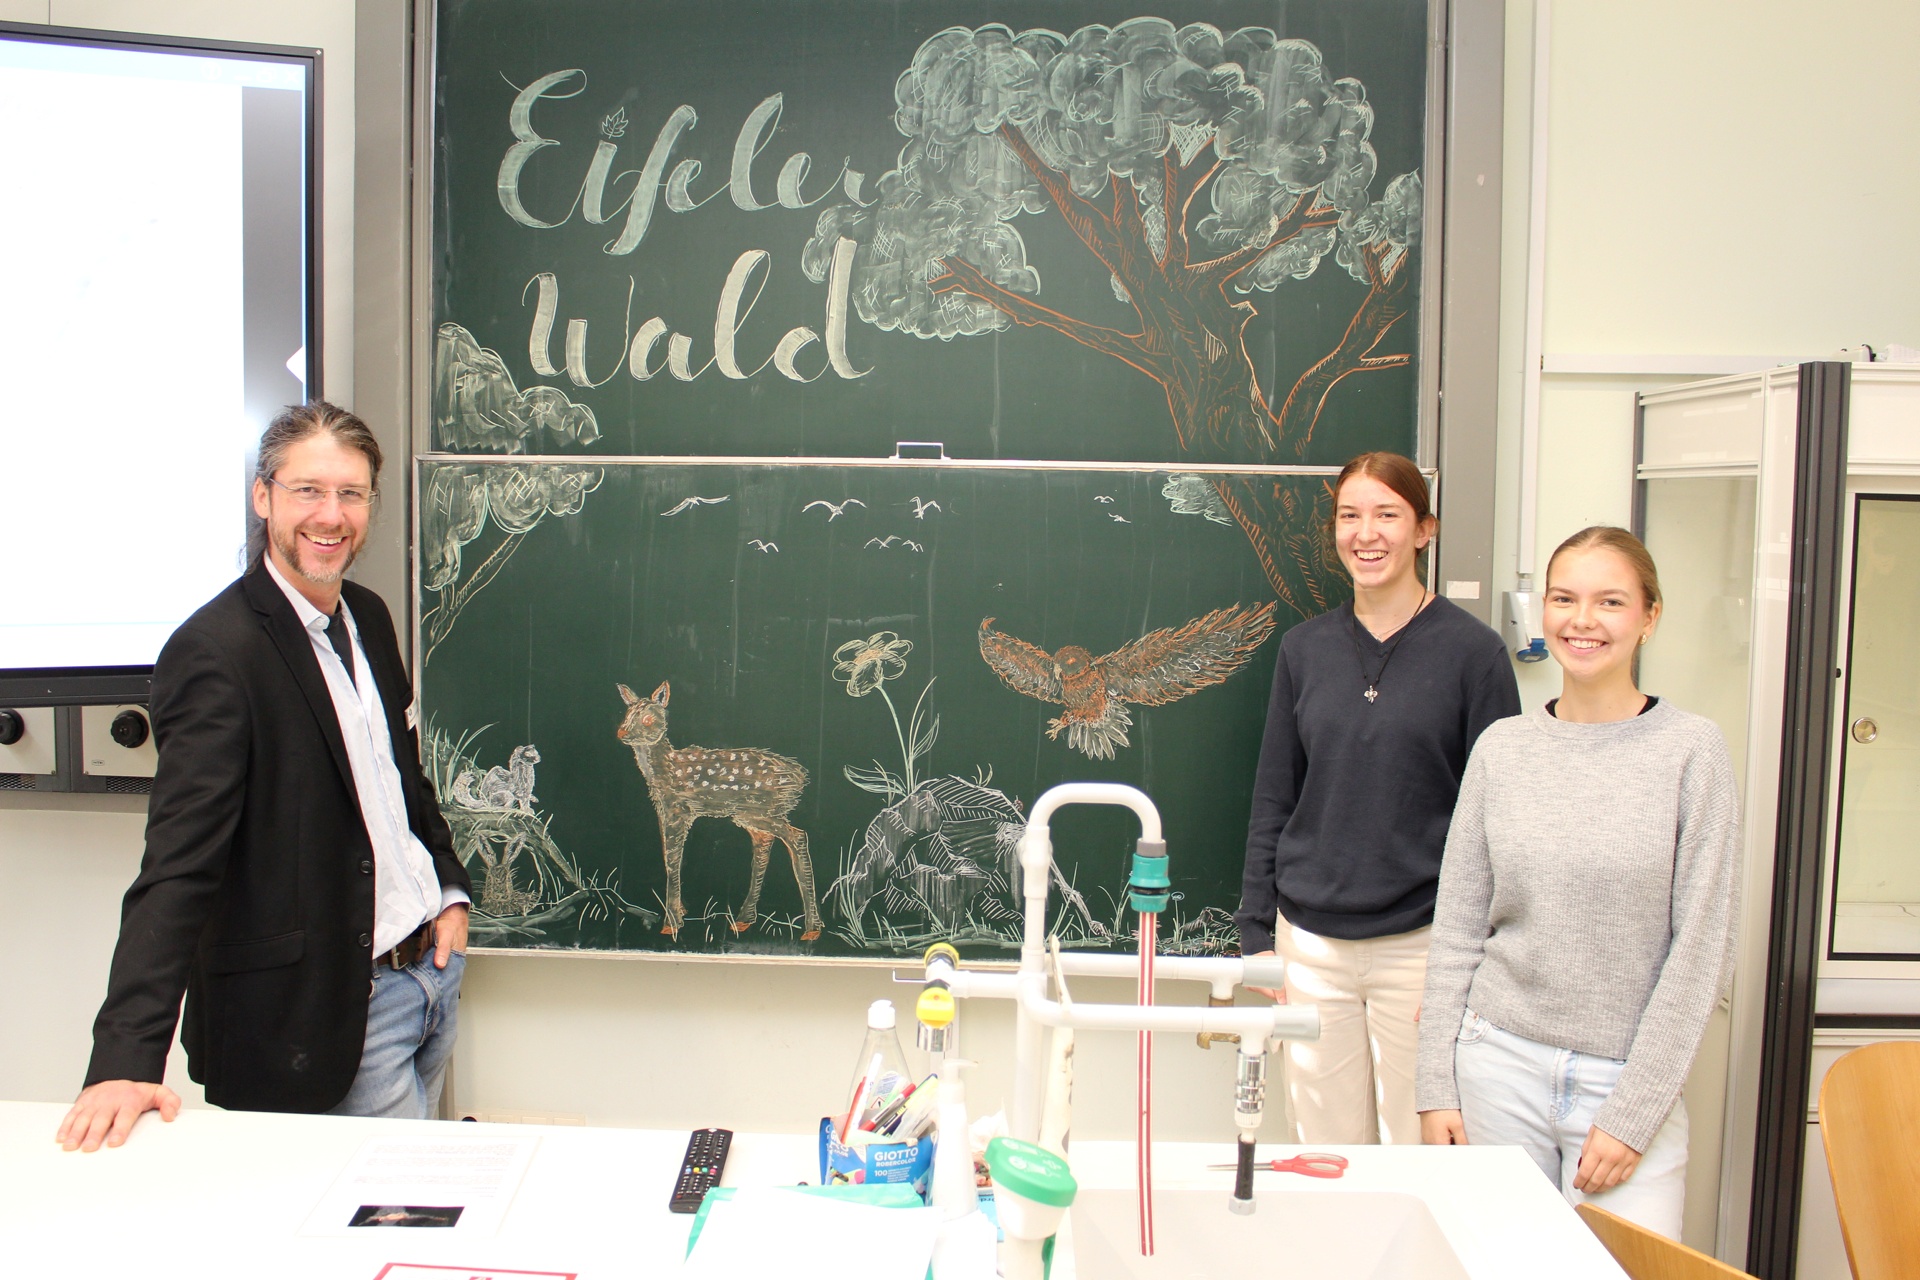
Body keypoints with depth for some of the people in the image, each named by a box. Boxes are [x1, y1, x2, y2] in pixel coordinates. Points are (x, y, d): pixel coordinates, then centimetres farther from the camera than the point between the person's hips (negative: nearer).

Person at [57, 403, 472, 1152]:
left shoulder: (368, 618, 6)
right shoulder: (216, 653, -19)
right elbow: (177, 867, -24)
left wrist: (450, 890, 11)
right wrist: (125, 1060, -30)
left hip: (433, 965, 8)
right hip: (336, 1010, -8)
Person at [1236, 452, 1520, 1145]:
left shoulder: (1471, 651, -4)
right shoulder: (1304, 649, 6)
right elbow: (1273, 801, 10)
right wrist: (1257, 933, 7)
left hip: (1421, 944, -3)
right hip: (1311, 944, 3)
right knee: (1323, 1161, 12)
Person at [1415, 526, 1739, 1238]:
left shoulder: (1690, 752, -6)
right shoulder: (1502, 747, 2)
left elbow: (1701, 949, -6)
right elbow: (1456, 928, 4)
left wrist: (1633, 1112, -9)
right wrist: (1438, 1087, 1)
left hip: (1627, 1078, -2)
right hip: (1499, 1063, 2)